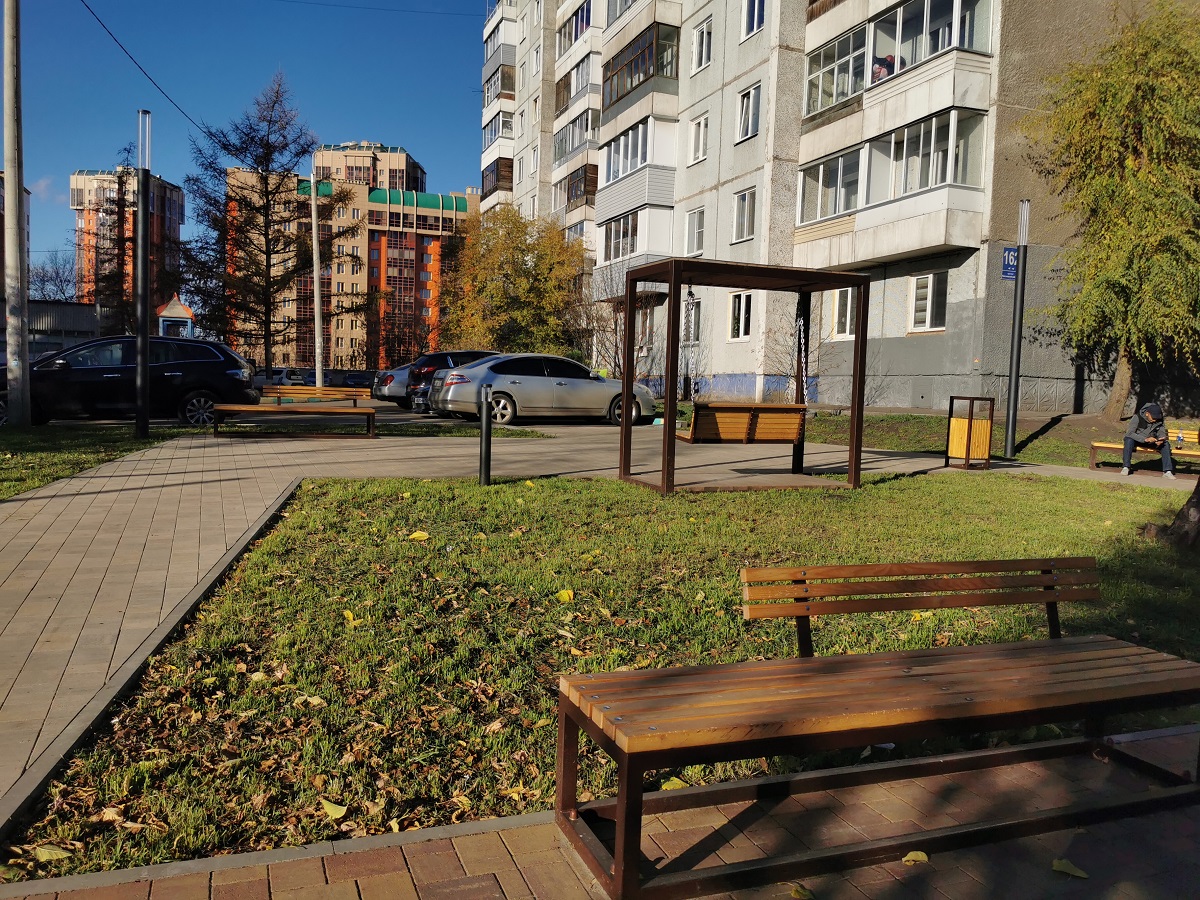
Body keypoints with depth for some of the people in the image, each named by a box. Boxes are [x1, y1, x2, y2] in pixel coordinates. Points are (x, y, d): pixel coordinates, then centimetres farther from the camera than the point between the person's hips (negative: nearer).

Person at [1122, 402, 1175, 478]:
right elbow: (1129, 433, -30)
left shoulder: (1159, 421, -9)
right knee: (1129, 440, -37)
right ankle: (1125, 467, -33)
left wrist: (1161, 440, -30)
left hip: (1150, 441, 4)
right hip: (1137, 440, -4)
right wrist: (1145, 439, -42)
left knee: (1166, 444, -20)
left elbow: (1162, 433, -3)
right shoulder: (1137, 418, -22)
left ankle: (1167, 471, -22)